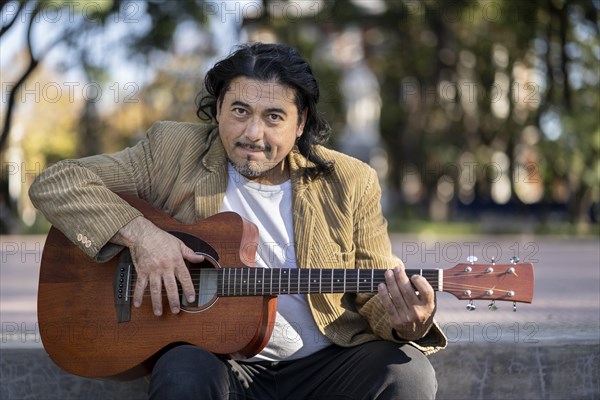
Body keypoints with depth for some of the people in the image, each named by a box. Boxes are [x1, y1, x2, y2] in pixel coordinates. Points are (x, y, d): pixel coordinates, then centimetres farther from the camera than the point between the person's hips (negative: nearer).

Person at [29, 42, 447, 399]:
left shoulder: (350, 183, 4)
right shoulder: (174, 152, 0)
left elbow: (377, 297, 6)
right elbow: (54, 183, -3)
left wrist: (407, 323, -19)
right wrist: (139, 232, -18)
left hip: (325, 365, 2)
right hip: (219, 359, -1)